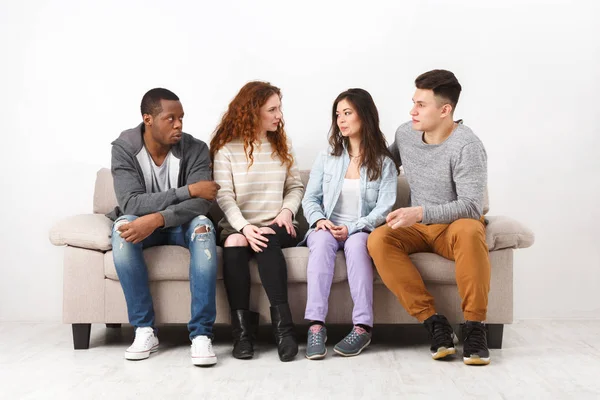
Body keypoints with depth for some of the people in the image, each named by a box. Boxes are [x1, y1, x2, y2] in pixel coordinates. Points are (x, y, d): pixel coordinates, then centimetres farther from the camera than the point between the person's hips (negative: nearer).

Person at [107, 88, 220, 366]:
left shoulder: (195, 149, -14)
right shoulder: (124, 148, -15)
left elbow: (201, 204, -26)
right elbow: (131, 203, -26)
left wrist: (157, 218, -42)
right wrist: (188, 190, -30)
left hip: (180, 226, 0)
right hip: (142, 225, 0)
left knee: (203, 225, -33)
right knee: (123, 227, -33)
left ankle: (201, 333, -34)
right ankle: (145, 330, -26)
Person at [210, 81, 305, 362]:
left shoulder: (280, 147, 15)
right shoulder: (226, 149, 3)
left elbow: (296, 186, 14)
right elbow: (224, 196, -6)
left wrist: (287, 211, -7)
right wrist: (244, 226, -22)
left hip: (276, 227, 2)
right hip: (238, 227, -1)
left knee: (267, 239, -33)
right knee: (234, 243, -35)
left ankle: (282, 324, -37)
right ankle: (242, 328, -31)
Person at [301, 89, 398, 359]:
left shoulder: (384, 164, 4)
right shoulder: (327, 158, 12)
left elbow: (384, 209, -5)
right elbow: (310, 198, 10)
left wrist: (351, 228, -19)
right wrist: (320, 220, -13)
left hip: (362, 232, -2)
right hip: (327, 229, 2)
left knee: (356, 244, -36)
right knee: (322, 241, -34)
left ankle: (363, 327, -37)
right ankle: (316, 325, -42)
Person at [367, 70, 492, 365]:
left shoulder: (466, 146, -17)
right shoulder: (405, 134, 3)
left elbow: (471, 206, -26)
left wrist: (421, 213, -38)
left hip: (456, 226, -5)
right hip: (419, 229, 5)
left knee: (469, 231, -41)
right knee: (378, 240, -27)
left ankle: (474, 327, -29)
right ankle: (433, 322, -26)